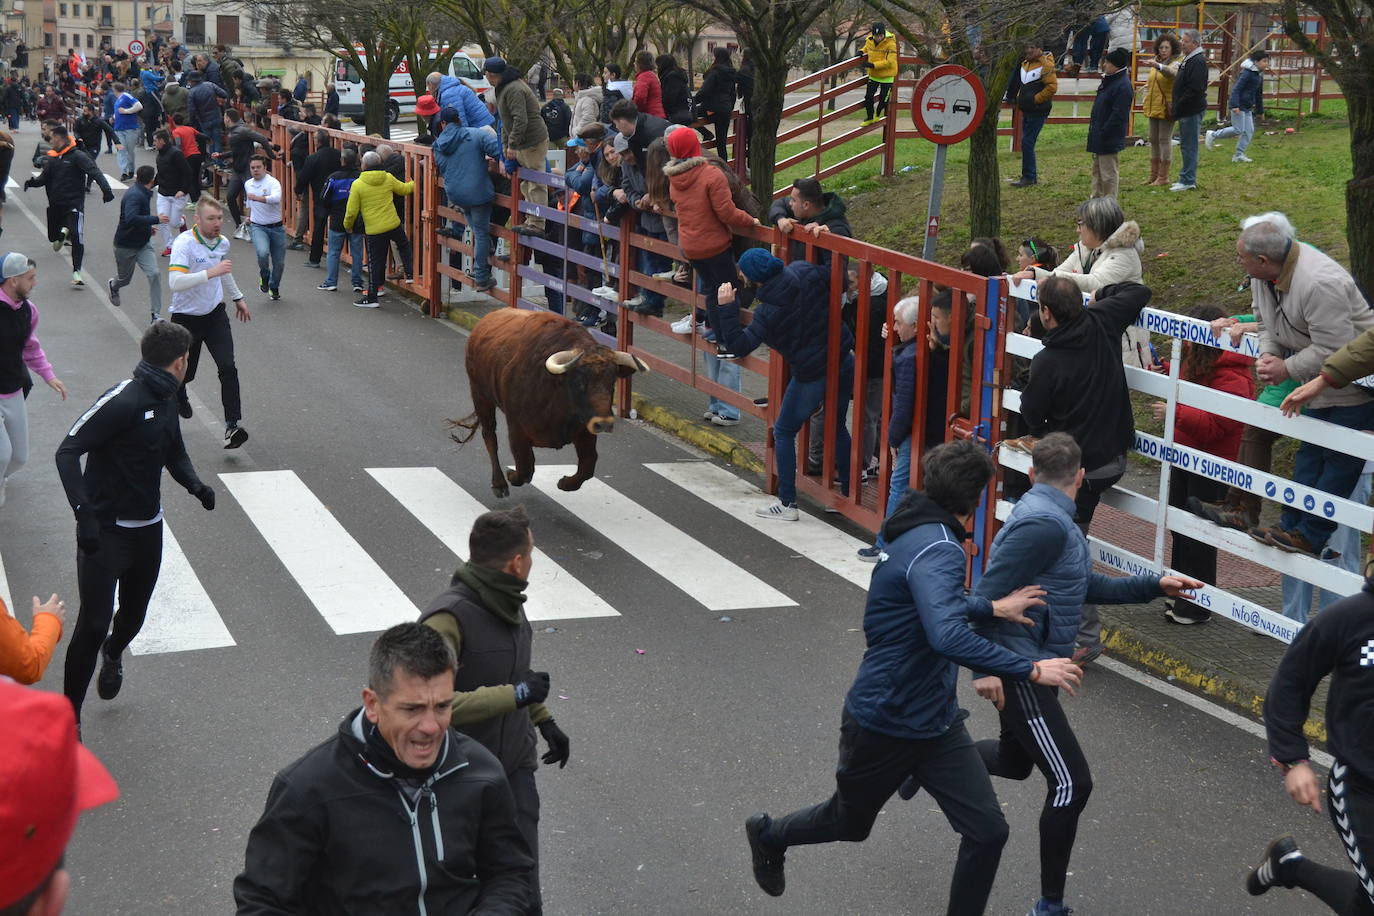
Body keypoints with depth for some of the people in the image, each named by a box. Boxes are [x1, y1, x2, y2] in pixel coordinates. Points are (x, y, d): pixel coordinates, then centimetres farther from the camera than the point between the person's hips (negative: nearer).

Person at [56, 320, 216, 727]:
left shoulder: (165, 400, 8)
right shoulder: (122, 400, -20)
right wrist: (84, 513, -29)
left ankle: (113, 653, 53)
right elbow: (67, 452, -21)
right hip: (105, 532, -8)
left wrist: (194, 484, 0)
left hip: (147, 531, 8)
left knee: (133, 616, 19)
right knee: (93, 625, -10)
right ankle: (70, 714, 4)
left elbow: (175, 453, 21)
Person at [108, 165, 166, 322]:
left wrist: (148, 226, 19)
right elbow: (131, 219, -41)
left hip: (143, 243, 7)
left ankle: (156, 315, -8)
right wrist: (156, 219, -36)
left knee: (154, 274, -12)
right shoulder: (134, 196, -27)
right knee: (125, 279, 13)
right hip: (126, 245, -7)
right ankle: (113, 285, 52)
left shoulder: (143, 193, 3)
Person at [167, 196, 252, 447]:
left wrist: (237, 298, 34)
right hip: (186, 317, -4)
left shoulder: (223, 243, 0)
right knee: (185, 373, 13)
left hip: (215, 314, 4)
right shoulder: (183, 243, -21)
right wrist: (210, 272, -41)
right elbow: (175, 282, -35)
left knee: (228, 368, -14)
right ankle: (178, 396, 50)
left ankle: (231, 426, -15)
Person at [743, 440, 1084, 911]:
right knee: (849, 823, 20)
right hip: (883, 725, -8)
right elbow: (947, 637, -44)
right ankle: (768, 836, 49)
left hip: (937, 725, 8)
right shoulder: (938, 551, -28)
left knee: (987, 831, -3)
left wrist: (992, 607, 15)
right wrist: (1030, 670, -38)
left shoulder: (921, 536, 2)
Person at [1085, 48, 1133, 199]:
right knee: (1097, 171, 18)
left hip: (1109, 140, -10)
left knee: (1109, 174, -3)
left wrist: (1103, 133, -21)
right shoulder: (1108, 80, 12)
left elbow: (1118, 115, -23)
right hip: (1099, 137, 10)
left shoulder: (1123, 86, -19)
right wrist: (1094, 129, 15)